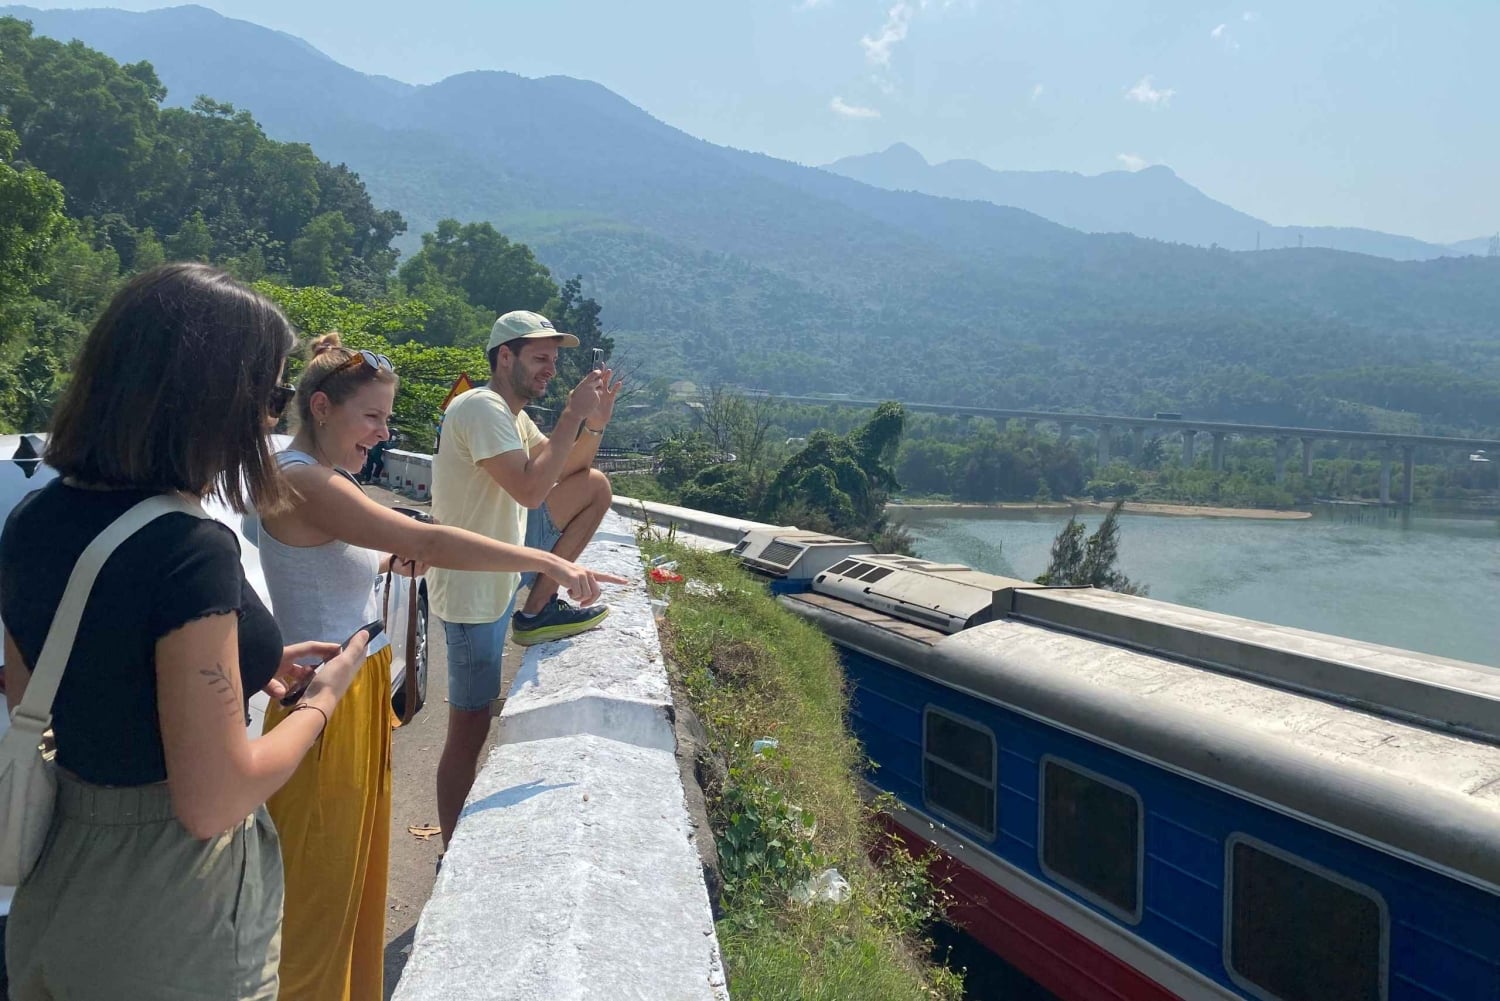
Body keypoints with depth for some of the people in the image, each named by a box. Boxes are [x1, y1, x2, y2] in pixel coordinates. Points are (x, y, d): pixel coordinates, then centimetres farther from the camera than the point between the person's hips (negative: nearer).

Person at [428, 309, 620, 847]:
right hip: (474, 591, -9)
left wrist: (595, 423, -2)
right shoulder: (480, 408, -20)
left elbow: (568, 470, 15)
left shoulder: (513, 415, 9)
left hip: (505, 567, 9)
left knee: (596, 486, 6)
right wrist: (572, 416, -24)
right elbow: (530, 489, -30)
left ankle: (538, 609, 6)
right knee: (470, 733, -1)